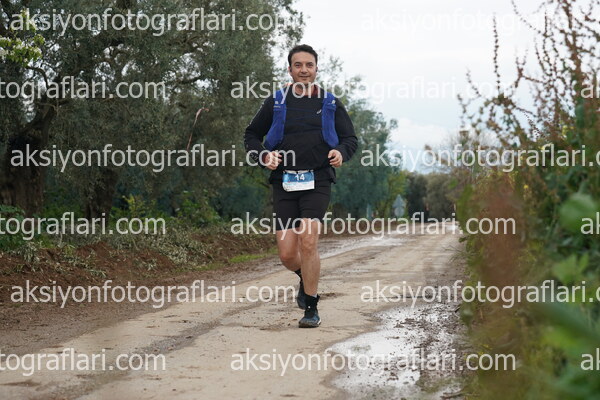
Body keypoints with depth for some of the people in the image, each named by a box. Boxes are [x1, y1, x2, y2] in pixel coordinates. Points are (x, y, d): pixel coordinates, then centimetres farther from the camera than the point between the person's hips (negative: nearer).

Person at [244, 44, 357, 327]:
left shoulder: (330, 104, 9)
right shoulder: (276, 103, 8)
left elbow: (350, 137, 16)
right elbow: (251, 135, 16)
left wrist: (341, 152, -7)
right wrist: (263, 156, -5)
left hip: (317, 182, -1)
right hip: (284, 183, 1)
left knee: (308, 241, -18)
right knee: (287, 254, -2)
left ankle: (311, 309, -5)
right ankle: (305, 278, 35)